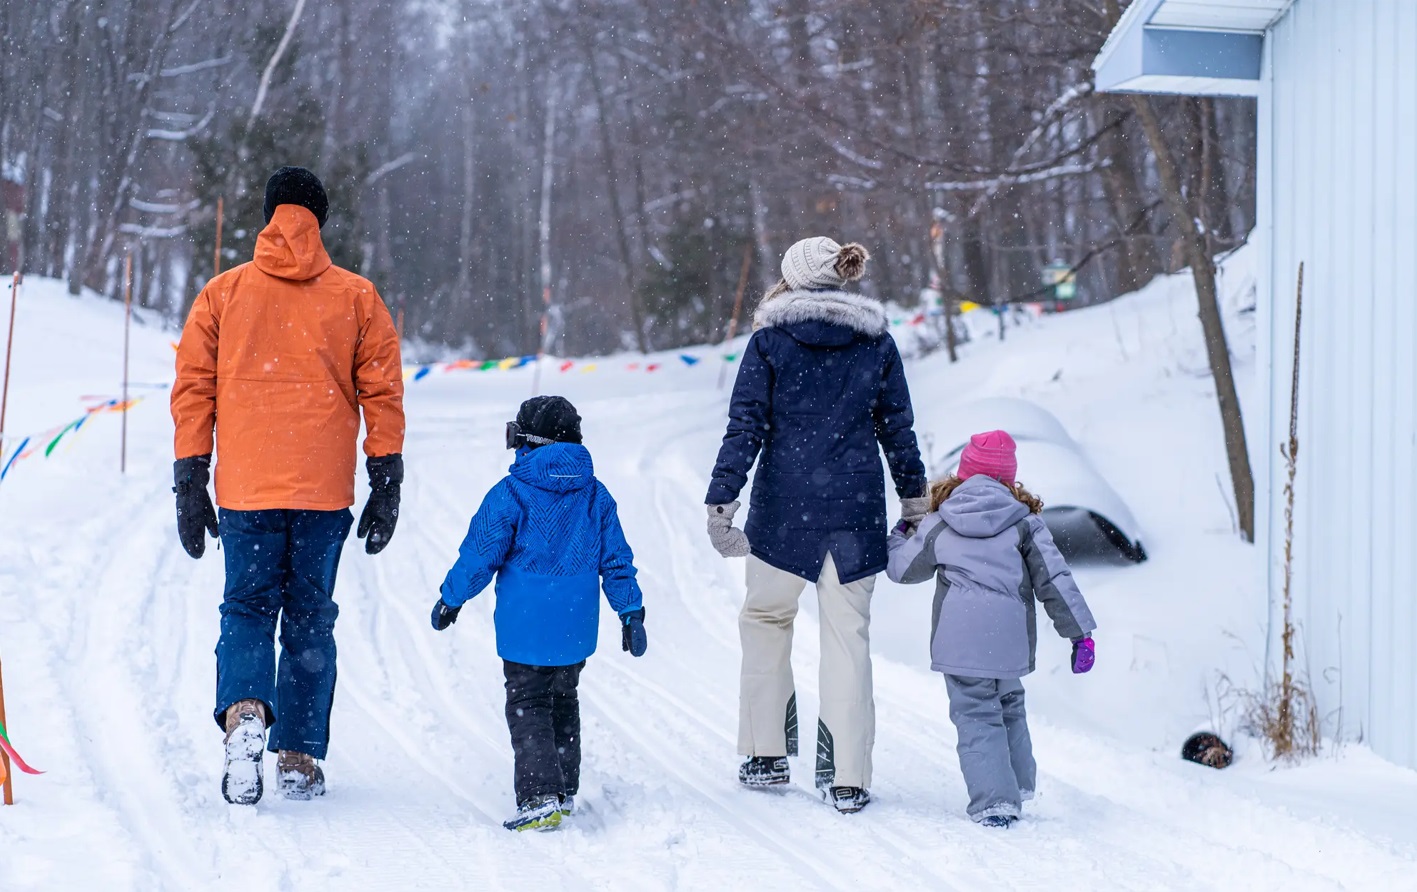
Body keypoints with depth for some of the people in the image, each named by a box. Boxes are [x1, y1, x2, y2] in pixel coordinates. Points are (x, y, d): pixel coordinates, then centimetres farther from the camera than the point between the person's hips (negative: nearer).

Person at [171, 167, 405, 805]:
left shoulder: (222, 294, 5)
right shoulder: (357, 298, 5)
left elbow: (192, 392, 4)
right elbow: (382, 395, 3)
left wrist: (190, 489, 8)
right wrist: (386, 490, 6)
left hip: (245, 488, 0)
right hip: (324, 489, 0)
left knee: (247, 609, 8)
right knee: (310, 620, 10)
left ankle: (244, 712, -21)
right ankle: (299, 760, 10)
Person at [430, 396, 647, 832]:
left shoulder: (511, 494, -10)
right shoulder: (595, 494, 5)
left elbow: (480, 556, -7)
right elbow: (616, 559, 8)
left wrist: (450, 599, 6)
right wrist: (631, 613, 15)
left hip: (526, 628, -5)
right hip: (576, 628, 5)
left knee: (528, 707, 0)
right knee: (562, 702, 20)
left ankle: (540, 797, -13)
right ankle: (565, 792, 24)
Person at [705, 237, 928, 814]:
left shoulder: (770, 339, -2)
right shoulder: (877, 341, 5)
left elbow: (745, 427, -6)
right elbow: (898, 429, 10)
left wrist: (720, 505, -6)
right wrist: (914, 501, 20)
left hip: (784, 508, -2)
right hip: (856, 508, 2)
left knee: (765, 619, 18)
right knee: (848, 637, 4)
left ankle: (767, 755, 15)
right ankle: (848, 778, 1)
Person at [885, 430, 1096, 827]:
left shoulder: (938, 523, 7)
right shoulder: (1024, 521, 7)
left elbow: (902, 567, 19)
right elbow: (1055, 579, 3)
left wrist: (900, 536, 41)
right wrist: (1080, 631, 6)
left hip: (960, 640, -2)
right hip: (1010, 640, 2)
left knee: (976, 716, -1)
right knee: (1009, 706, 23)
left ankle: (993, 800, -14)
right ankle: (1019, 786, 26)